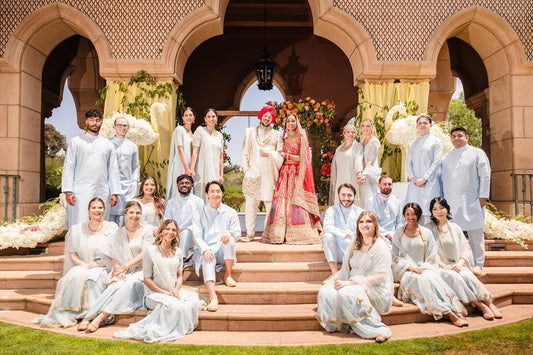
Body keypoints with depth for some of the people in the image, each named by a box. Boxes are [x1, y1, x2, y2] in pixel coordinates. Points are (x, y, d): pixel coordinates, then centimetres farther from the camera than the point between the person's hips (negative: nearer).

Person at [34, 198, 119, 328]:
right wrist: (83, 264, -9)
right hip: (83, 267, 2)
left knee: (91, 278, -32)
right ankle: (67, 314, -26)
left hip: (104, 268, -2)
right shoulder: (78, 229, 10)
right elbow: (72, 253, 9)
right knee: (74, 276, -29)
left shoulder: (112, 228, 4)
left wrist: (100, 264, -12)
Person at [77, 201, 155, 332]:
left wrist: (125, 267, -14)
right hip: (123, 272, 3)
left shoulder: (146, 230, 3)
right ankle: (88, 317, -33)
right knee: (114, 286, -28)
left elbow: (144, 255, -6)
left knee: (128, 285, -32)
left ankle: (100, 317, -35)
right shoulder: (120, 233, 14)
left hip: (140, 272, -3)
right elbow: (113, 256, 10)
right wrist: (118, 269, -9)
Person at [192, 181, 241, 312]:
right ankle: (213, 297, -53)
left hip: (224, 252, 1)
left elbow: (238, 233, 6)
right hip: (206, 250, -1)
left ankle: (228, 275, -15)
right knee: (207, 261, -35)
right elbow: (197, 236, 0)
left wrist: (229, 233, -20)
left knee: (230, 240, -32)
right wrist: (206, 250, -20)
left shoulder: (230, 212, 12)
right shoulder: (199, 214, 10)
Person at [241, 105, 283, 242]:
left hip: (269, 173, 0)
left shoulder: (276, 135, 15)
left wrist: (269, 153, -7)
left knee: (270, 203, -4)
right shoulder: (251, 131, 16)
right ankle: (250, 233, 1)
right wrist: (246, 169, -1)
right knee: (251, 204, -4)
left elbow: (280, 155, 10)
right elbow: (245, 152, 10)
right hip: (253, 172, 0)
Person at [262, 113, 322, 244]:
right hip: (284, 173, 4)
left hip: (296, 173, -4)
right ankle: (280, 234, -9)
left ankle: (298, 235, -11)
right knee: (281, 200, -6)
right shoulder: (284, 139, 20)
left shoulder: (301, 138, 5)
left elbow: (302, 158, -4)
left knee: (295, 201, -11)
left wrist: (286, 155, -5)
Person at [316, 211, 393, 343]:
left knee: (347, 294, -35)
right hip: (353, 283, 6)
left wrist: (350, 283, -22)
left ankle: (377, 330, -25)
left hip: (374, 289, -6)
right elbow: (346, 267, 15)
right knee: (326, 292, -18)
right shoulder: (355, 244, 13)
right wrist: (340, 279, -9)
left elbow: (379, 277, -17)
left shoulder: (380, 247, -9)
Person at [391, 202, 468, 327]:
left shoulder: (426, 233, 11)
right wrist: (410, 267, -10)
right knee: (418, 280, -32)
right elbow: (394, 256, 4)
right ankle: (449, 312, -37)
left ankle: (456, 311, -38)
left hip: (424, 268, 2)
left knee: (431, 278, -32)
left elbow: (432, 256, 8)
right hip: (406, 270, -1)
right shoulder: (398, 234, 9)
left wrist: (422, 268, -9)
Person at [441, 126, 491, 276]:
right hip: (451, 202, 3)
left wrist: (483, 196, -6)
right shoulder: (446, 158, 16)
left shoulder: (477, 153, 6)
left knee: (475, 233, -2)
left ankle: (478, 264, 6)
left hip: (472, 201, -3)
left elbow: (485, 176, 1)